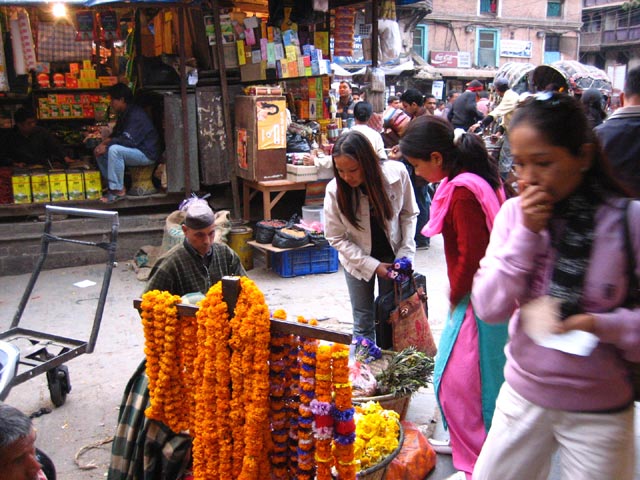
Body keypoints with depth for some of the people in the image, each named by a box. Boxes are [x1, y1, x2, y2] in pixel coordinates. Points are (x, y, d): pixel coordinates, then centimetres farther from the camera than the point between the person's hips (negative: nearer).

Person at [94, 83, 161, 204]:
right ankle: (113, 186, 2)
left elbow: (128, 140, -28)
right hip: (134, 151, 10)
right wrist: (103, 143, -1)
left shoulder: (136, 115, -19)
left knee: (114, 150, -32)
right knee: (100, 152, 5)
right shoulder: (124, 115, 13)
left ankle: (118, 190, -24)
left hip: (147, 154, -10)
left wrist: (106, 145, -20)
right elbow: (115, 135, 18)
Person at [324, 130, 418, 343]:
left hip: (392, 254, 1)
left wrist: (405, 254, -13)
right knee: (363, 323, 7)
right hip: (358, 259, 0)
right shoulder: (335, 190, -23)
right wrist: (373, 266, -17)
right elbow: (336, 238, -13)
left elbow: (409, 214, -5)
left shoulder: (397, 173, -23)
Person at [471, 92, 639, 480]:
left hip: (599, 408, -2)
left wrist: (601, 324, -24)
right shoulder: (514, 213, -7)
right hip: (523, 395, 3)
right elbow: (489, 308, -11)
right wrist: (526, 234, -18)